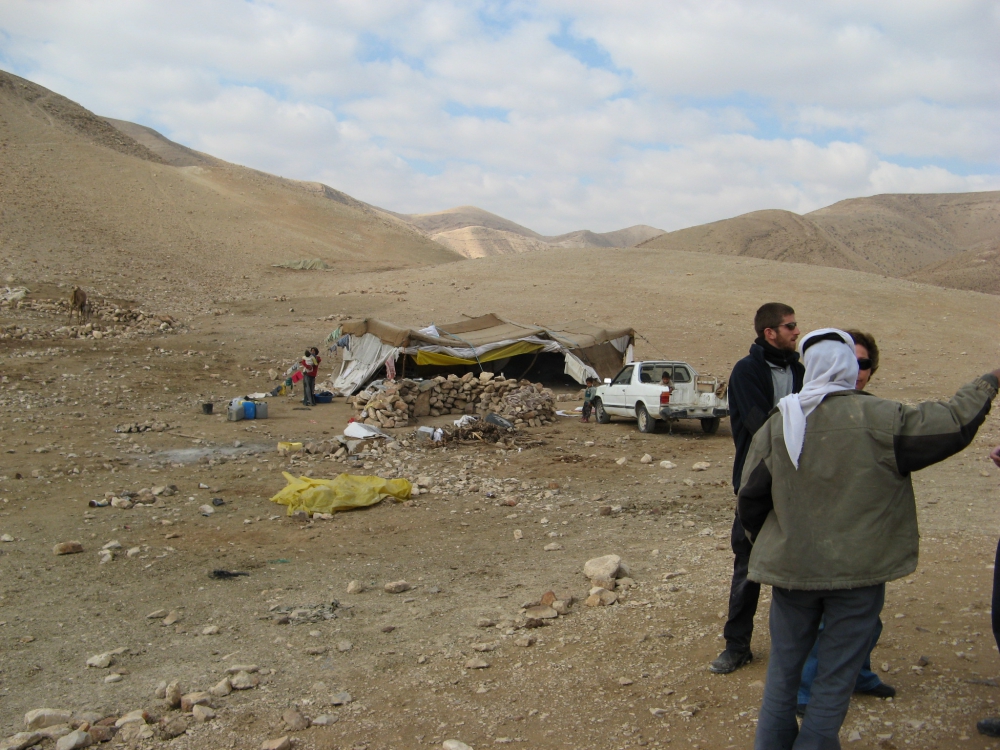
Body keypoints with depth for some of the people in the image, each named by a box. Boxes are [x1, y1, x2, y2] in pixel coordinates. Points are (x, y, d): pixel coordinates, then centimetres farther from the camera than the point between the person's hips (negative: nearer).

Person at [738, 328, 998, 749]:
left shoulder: (779, 423, -4)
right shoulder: (878, 418, -14)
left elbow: (750, 499, 0)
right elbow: (954, 424, -6)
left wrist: (767, 543, 17)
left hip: (792, 568, 3)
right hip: (858, 571, -2)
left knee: (784, 669, 19)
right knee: (835, 679, 10)